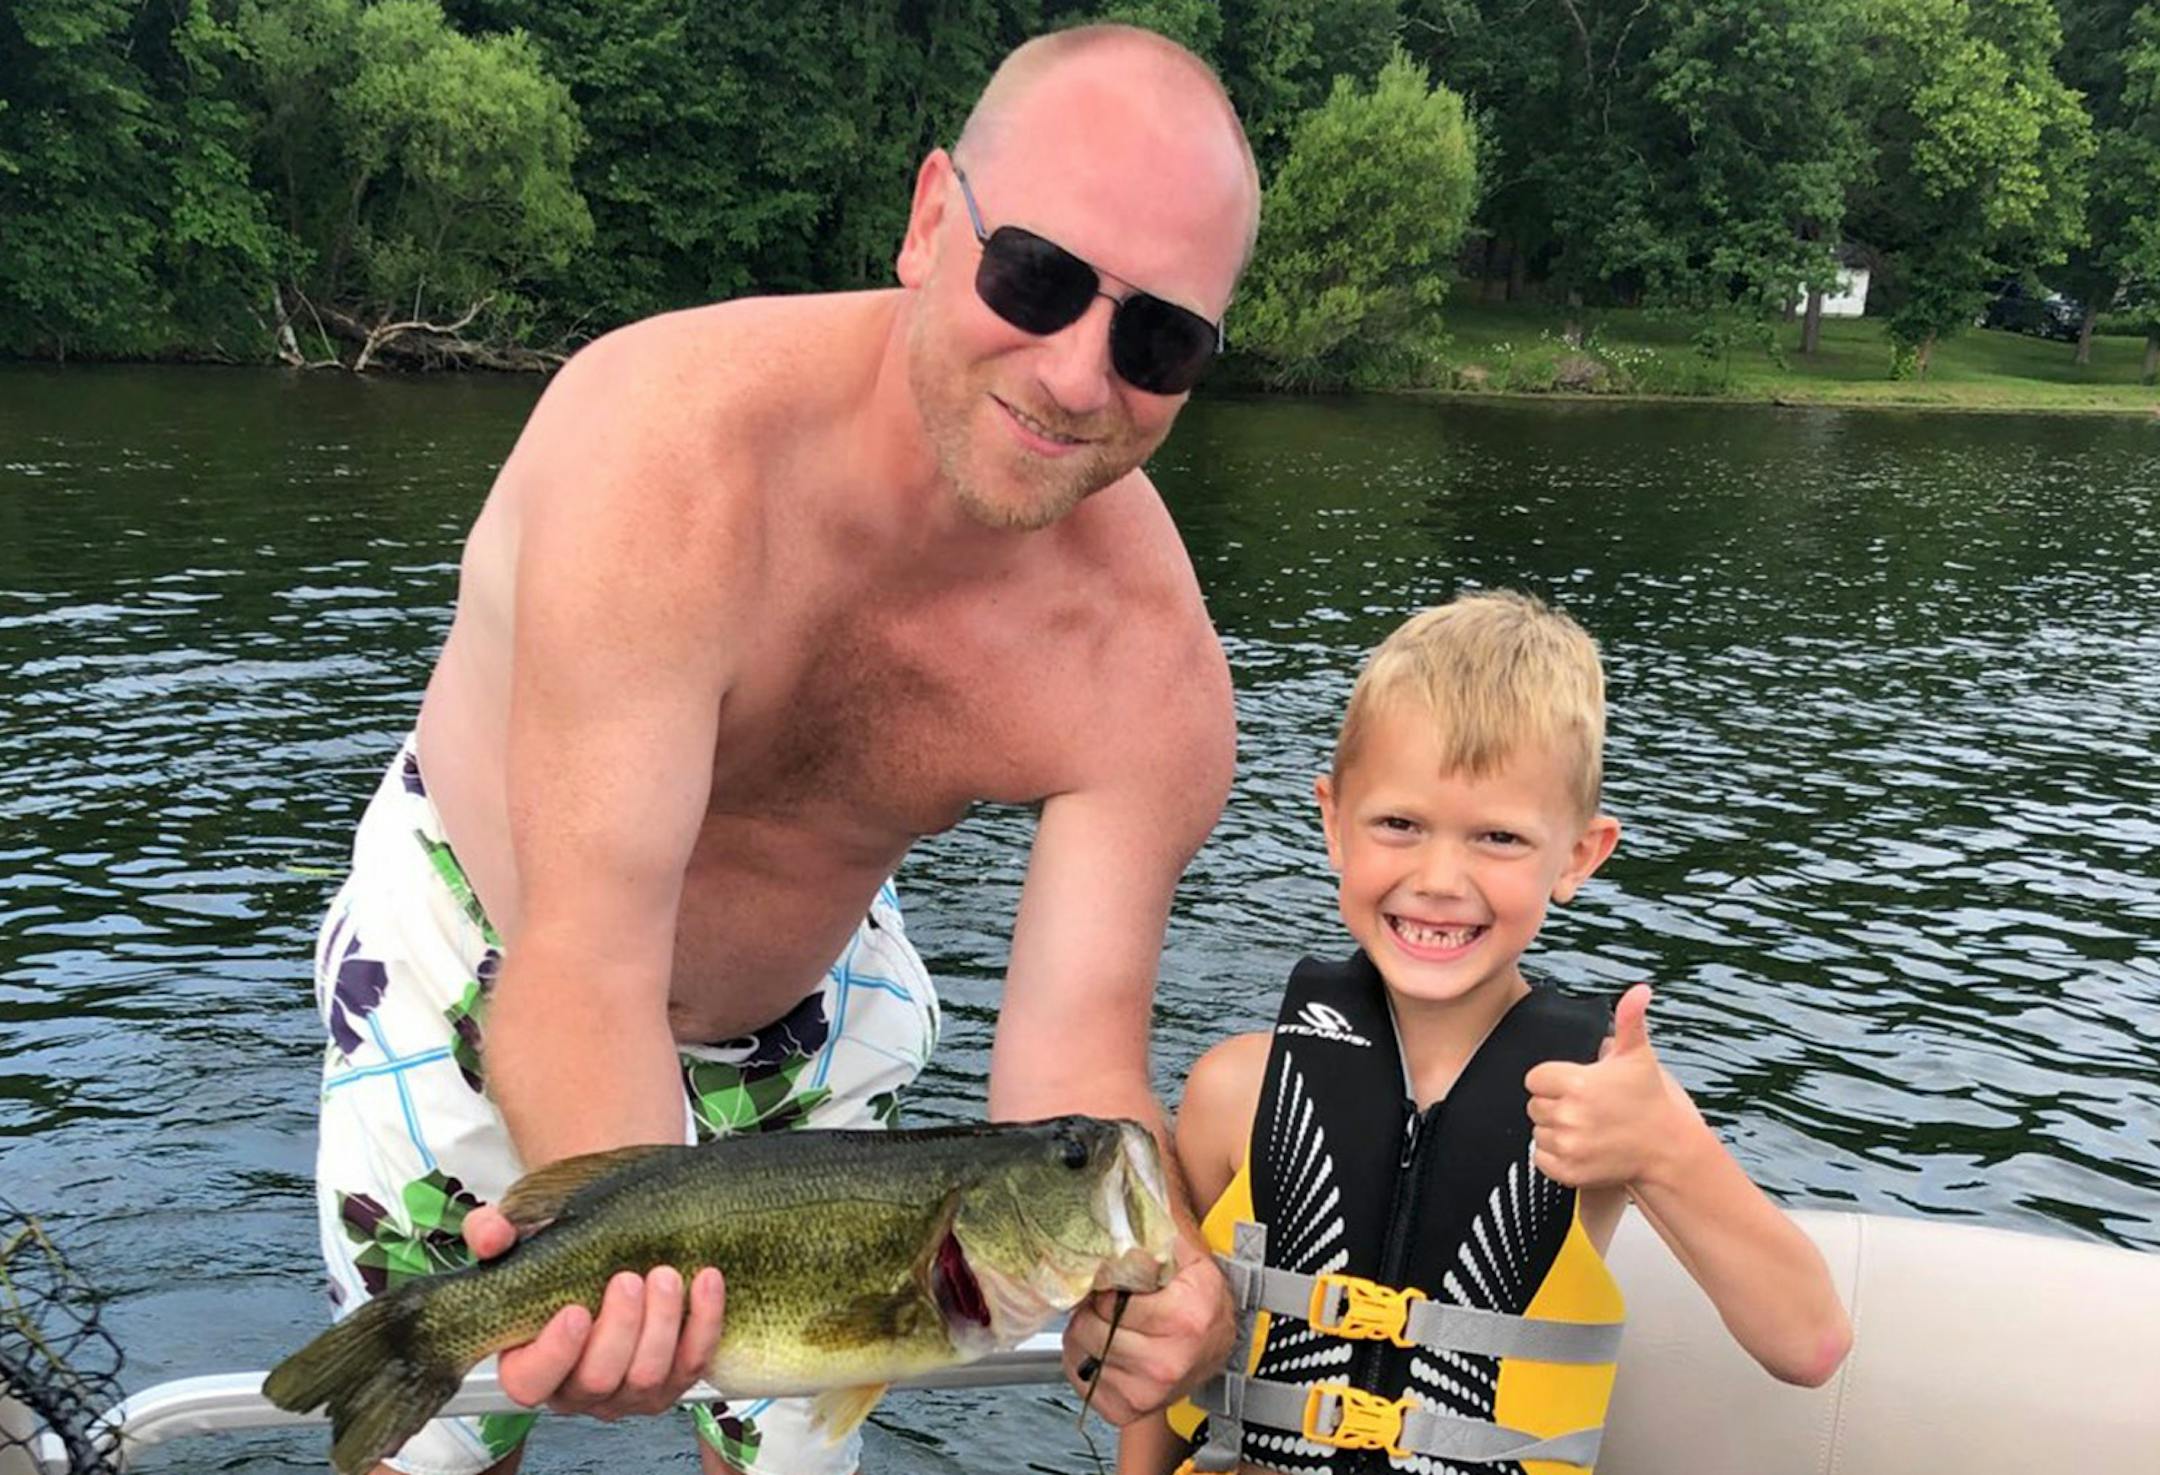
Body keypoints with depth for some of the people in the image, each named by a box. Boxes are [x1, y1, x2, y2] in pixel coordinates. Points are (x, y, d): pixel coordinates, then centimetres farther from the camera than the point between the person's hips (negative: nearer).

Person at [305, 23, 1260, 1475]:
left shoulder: (1148, 670, -26)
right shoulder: (668, 444, -38)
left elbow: (1071, 1060, -27)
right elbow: (588, 956, -40)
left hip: (805, 1002, 3)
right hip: (476, 958, -2)